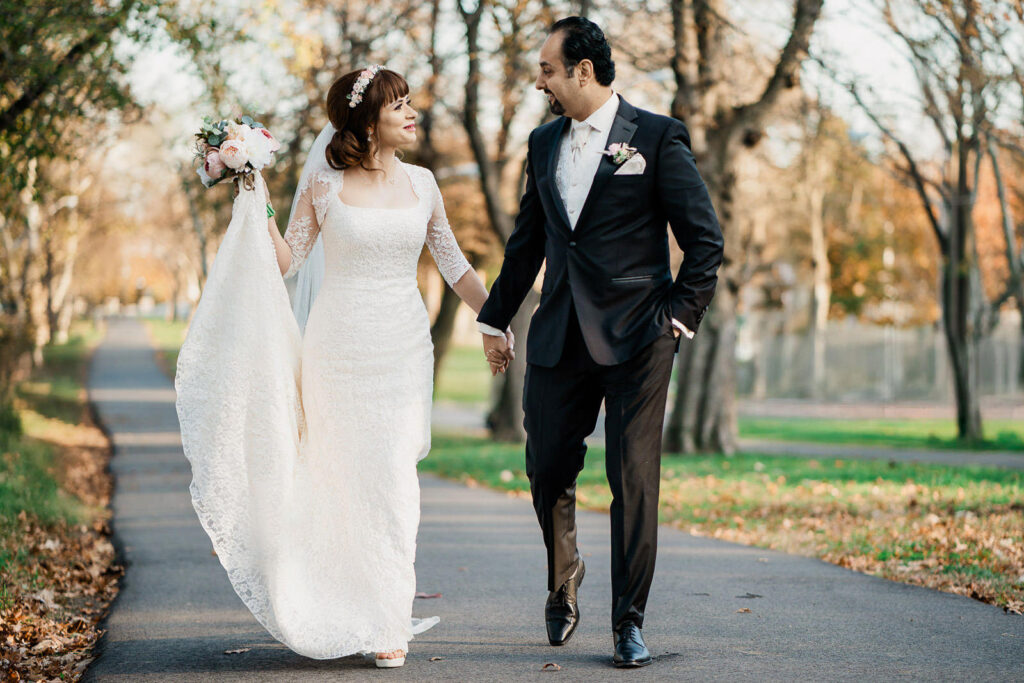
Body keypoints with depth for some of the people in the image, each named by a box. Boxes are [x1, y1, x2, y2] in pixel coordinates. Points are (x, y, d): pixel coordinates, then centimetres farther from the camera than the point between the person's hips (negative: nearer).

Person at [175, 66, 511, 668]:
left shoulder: (421, 183, 5)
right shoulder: (324, 184, -3)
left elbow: (454, 265, 12)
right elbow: (286, 263, -1)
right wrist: (257, 202, -10)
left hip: (404, 348, 2)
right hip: (339, 344, -1)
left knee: (393, 477, -4)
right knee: (339, 476, 5)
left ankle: (389, 621, 2)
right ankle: (338, 612, 21)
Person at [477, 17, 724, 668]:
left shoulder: (658, 137, -3)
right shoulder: (544, 143, 13)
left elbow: (706, 240, -3)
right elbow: (527, 240, 21)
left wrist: (680, 315, -7)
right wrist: (496, 317, 20)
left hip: (637, 339, -4)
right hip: (559, 339, 5)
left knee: (634, 481, -2)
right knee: (548, 469, 7)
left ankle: (629, 622, 7)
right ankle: (564, 576, 35)